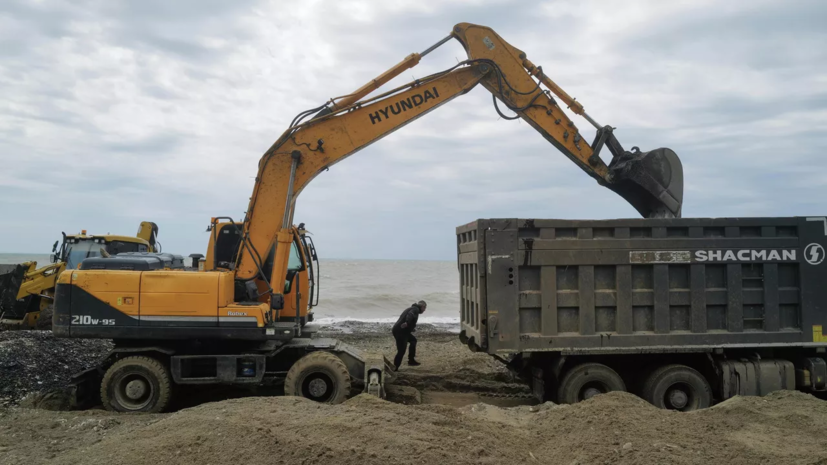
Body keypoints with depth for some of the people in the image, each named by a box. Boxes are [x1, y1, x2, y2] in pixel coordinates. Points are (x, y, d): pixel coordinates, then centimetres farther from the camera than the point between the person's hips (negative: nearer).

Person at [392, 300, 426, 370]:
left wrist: (412, 328, 20)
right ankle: (394, 368, -3)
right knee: (401, 351, -8)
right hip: (400, 331, -10)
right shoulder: (415, 309, -6)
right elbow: (410, 315, -30)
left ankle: (411, 360, 27)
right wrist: (407, 322, -47)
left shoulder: (412, 308, 24)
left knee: (413, 340, 26)